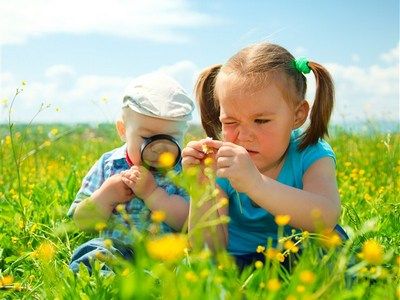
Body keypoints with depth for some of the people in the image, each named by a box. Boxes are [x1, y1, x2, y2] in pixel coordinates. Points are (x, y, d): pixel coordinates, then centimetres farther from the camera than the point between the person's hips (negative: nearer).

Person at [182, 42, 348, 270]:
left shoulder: (312, 156, -15)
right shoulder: (220, 163, -11)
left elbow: (326, 218, -36)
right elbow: (211, 250, -16)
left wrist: (255, 183, -48)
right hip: (235, 264, 0)